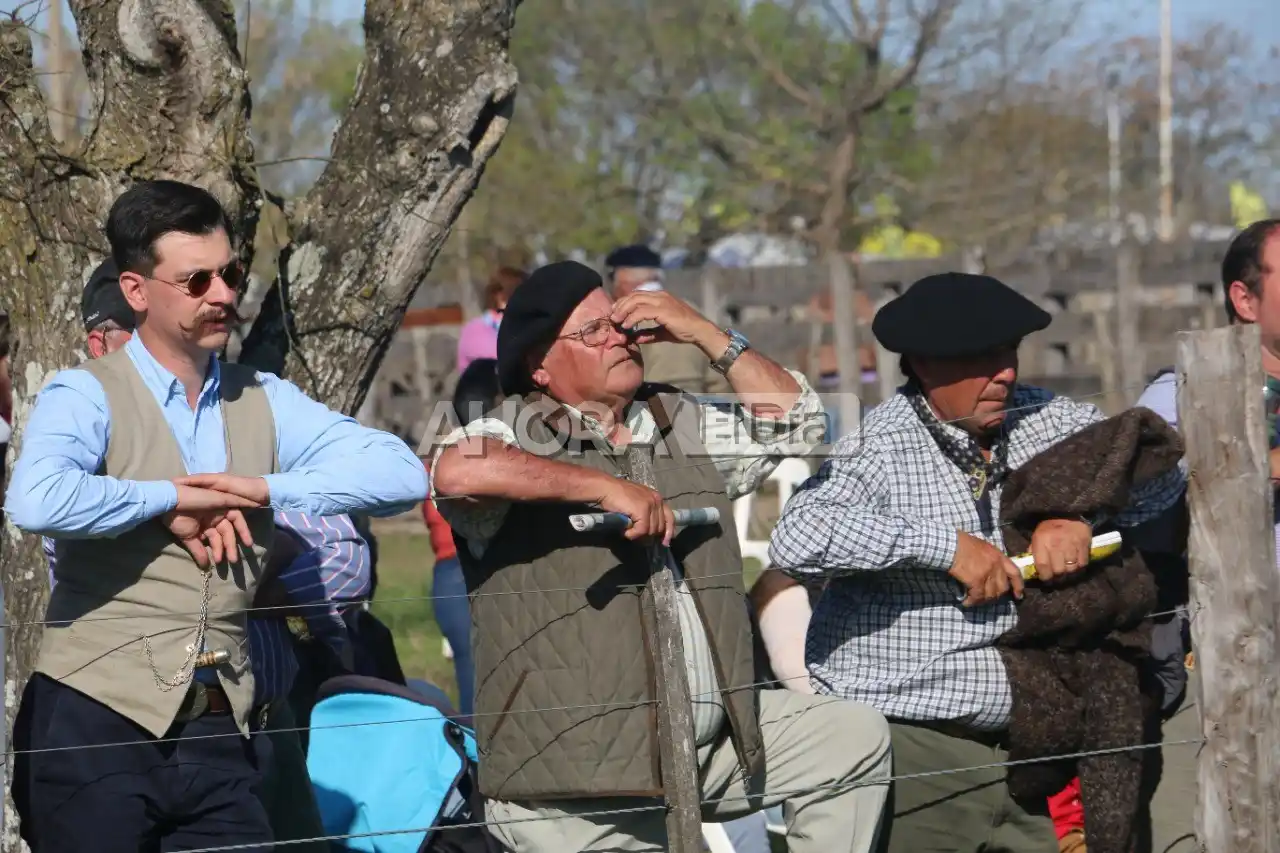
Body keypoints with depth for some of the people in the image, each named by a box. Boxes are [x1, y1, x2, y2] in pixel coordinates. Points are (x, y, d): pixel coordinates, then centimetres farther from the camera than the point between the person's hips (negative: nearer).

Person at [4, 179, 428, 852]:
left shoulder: (264, 401, 13)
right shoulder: (88, 396, -3)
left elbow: (400, 473, 3)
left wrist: (265, 489, -8)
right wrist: (171, 500, -12)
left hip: (219, 733, 5)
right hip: (97, 722, -5)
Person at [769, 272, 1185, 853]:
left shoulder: (1044, 422, 7)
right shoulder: (880, 448, -11)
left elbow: (1156, 471, 13)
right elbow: (796, 541, -26)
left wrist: (1080, 516, -8)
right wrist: (944, 545, -24)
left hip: (1016, 748, 6)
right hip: (906, 754, -6)